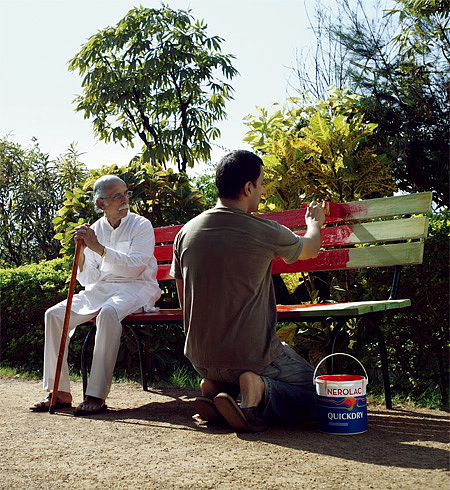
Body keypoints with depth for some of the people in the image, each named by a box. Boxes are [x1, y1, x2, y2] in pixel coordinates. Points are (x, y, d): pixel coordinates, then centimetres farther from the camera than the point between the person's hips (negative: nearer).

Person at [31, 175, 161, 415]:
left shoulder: (141, 226, -2)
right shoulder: (95, 229, 10)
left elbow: (135, 265, -19)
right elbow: (87, 279, 7)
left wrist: (98, 247, -21)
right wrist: (81, 251, -10)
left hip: (134, 288, -5)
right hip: (100, 288, 6)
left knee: (108, 312, -38)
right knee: (54, 314, -13)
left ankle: (97, 395, -34)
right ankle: (59, 391, -8)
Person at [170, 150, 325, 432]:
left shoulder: (186, 232, 0)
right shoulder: (264, 232, -14)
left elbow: (184, 302, 9)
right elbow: (310, 250, 9)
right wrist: (315, 223, 32)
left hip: (201, 359, 6)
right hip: (251, 355, -5)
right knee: (315, 394, 14)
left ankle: (215, 386, 5)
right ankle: (258, 389, -12)